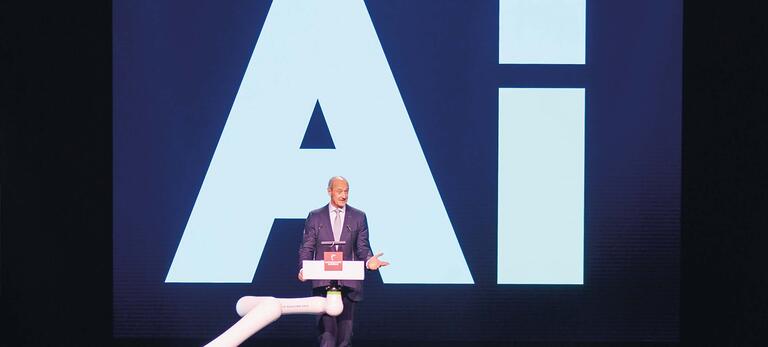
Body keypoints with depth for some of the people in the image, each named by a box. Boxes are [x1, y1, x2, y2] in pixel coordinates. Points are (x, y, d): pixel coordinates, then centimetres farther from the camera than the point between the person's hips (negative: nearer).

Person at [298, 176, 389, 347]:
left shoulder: (358, 217, 8)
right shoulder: (315, 217, 6)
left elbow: (362, 247, 5)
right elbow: (307, 247, 5)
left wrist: (369, 260, -17)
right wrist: (303, 269, -13)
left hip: (348, 281, 1)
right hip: (323, 280, -1)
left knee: (345, 325, 5)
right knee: (326, 326, -4)